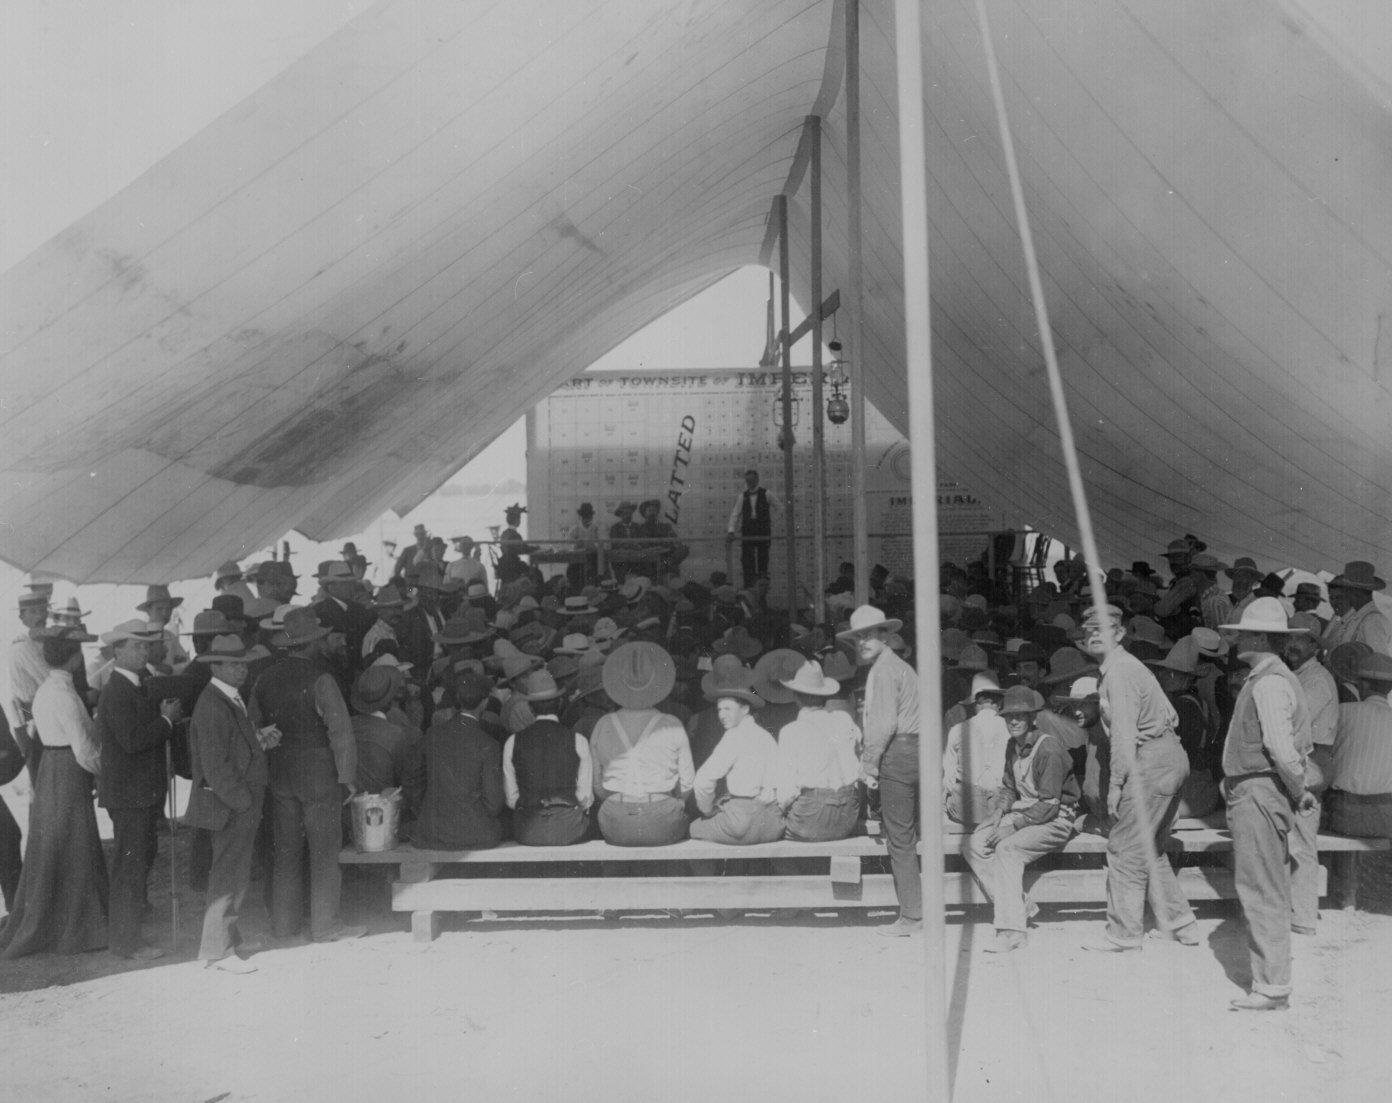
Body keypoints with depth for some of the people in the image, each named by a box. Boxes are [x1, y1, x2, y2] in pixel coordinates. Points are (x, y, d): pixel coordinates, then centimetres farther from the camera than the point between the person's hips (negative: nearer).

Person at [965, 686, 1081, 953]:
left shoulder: (1049, 749, -20)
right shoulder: (1013, 746, 6)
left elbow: (1049, 806, -21)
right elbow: (1008, 788, 17)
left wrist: (1012, 825, -21)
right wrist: (998, 814, -2)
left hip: (1055, 819, -8)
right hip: (1024, 812, 8)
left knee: (1007, 849, -31)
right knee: (975, 844, -12)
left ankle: (1012, 930, -27)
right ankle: (1018, 904, -8)